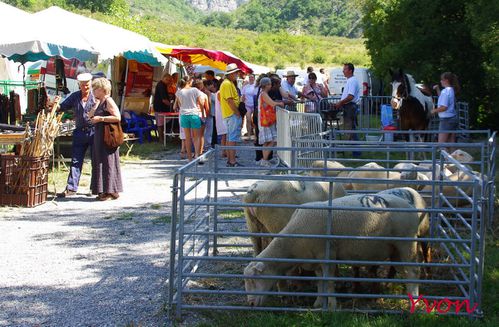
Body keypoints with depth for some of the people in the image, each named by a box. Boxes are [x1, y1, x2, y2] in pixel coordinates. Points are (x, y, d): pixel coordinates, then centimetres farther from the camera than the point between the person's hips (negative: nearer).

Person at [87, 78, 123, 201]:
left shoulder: (108, 101, -12)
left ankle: (112, 191, 1)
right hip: (100, 137, 10)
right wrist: (96, 103, 6)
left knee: (108, 163, -5)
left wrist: (100, 118, -19)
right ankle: (104, 191, 17)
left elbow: (118, 117, -22)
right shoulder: (101, 102, 16)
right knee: (100, 162, 12)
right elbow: (90, 115, 13)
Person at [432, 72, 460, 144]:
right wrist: (437, 89, 18)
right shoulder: (451, 90, 12)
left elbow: (444, 107, -23)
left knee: (441, 143, -4)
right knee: (451, 142, 10)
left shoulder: (445, 91, -16)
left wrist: (435, 110, -9)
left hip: (446, 119, -9)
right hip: (454, 117, 9)